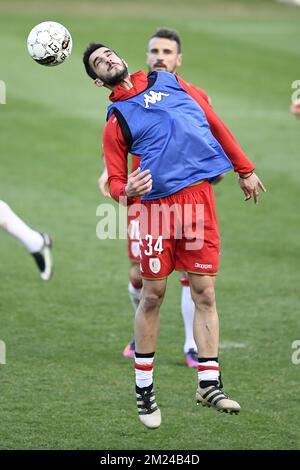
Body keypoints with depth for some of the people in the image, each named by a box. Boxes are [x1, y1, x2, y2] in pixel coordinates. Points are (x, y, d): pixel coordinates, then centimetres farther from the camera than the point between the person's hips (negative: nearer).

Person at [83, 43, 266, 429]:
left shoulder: (168, 82, 14)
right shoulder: (115, 121, 6)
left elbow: (215, 123, 19)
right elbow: (115, 182, 4)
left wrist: (245, 170, 18)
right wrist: (127, 190, -20)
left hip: (199, 195, 2)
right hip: (156, 204, -2)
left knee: (204, 294, 0)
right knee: (152, 295, 1)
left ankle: (209, 384, 2)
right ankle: (143, 388, 12)